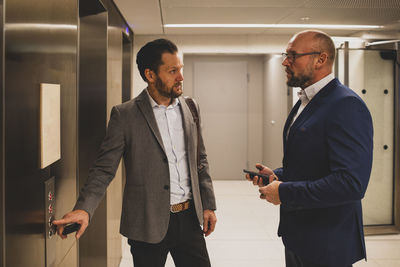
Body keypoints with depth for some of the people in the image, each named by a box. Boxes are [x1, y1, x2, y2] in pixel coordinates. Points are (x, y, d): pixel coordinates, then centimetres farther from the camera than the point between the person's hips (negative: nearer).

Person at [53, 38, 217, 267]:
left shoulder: (189, 107, 6)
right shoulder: (125, 115, -8)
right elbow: (104, 169, -9)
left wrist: (208, 205, 10)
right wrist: (84, 209, -24)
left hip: (189, 218, 4)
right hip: (149, 223, -4)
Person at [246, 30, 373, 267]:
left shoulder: (347, 106, -20)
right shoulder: (306, 102, 11)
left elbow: (351, 183, -29)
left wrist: (284, 192, -22)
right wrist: (278, 175, 3)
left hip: (327, 245, -9)